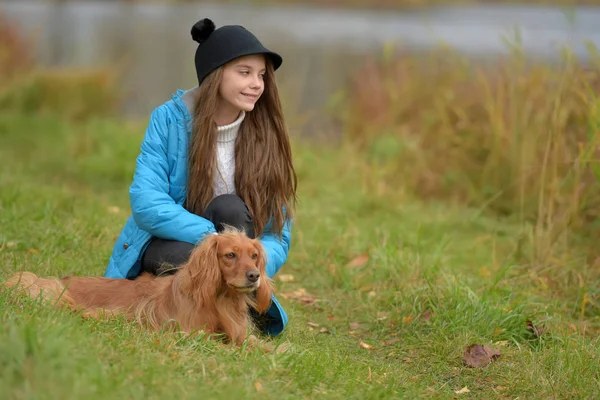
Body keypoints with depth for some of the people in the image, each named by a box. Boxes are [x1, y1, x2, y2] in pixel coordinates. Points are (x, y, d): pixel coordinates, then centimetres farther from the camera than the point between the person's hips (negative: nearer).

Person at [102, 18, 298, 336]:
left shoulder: (266, 135, -6)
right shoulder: (169, 119, -10)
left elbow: (277, 234, -9)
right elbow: (146, 203, -18)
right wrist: (213, 237, -32)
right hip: (164, 248, -2)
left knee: (229, 209, -29)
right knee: (192, 256, -37)